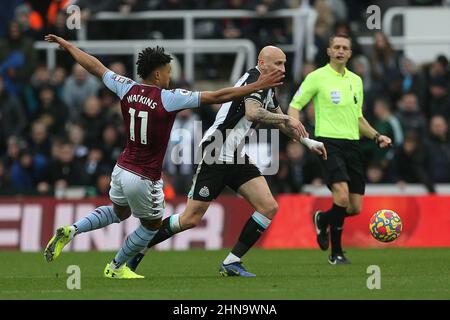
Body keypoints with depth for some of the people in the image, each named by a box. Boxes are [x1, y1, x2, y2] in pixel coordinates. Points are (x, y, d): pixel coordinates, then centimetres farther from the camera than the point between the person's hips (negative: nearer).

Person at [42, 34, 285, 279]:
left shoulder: (128, 89, -4)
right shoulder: (169, 98, -20)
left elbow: (95, 66, 10)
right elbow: (217, 97, -21)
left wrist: (67, 45, 24)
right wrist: (258, 86, -18)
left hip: (121, 169, 6)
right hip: (145, 178, -6)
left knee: (119, 212, 32)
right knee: (151, 225, 20)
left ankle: (71, 231, 14)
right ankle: (116, 268, 32)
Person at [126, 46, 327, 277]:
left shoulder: (268, 90, 15)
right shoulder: (253, 81, -15)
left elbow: (280, 123, 31)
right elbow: (252, 113, -34)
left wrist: (307, 141, 28)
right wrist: (287, 118, -26)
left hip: (236, 158, 9)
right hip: (216, 155, -9)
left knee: (269, 207, -6)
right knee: (191, 218, -8)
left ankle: (232, 262, -2)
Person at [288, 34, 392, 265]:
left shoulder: (356, 80, 17)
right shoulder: (317, 77, 0)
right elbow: (294, 106, 1)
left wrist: (376, 136, 14)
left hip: (352, 144, 6)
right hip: (329, 142, -6)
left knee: (355, 208, 1)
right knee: (342, 196, -24)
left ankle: (323, 219, 33)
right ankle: (336, 253, -9)